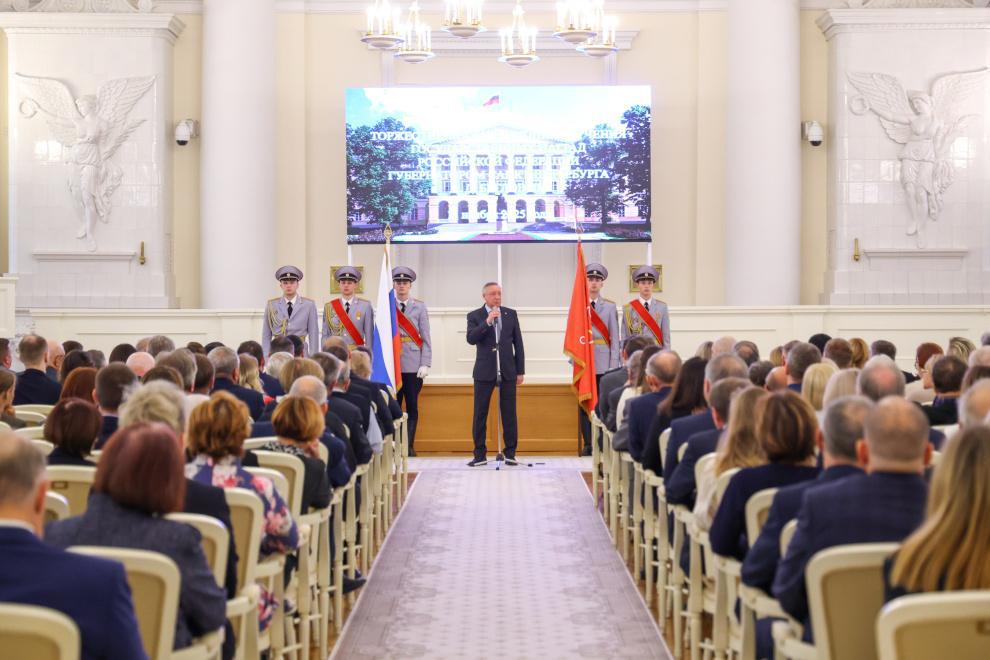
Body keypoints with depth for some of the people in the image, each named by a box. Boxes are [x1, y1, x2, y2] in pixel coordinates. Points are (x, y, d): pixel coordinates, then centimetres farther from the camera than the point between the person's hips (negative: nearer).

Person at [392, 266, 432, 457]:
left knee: (412, 406, 2)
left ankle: (409, 446, 7)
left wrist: (425, 364, -6)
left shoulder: (419, 307, 6)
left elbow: (425, 338, 3)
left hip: (413, 365, 0)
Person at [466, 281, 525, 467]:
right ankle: (479, 455, 7)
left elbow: (518, 343, 9)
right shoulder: (474, 316, 2)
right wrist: (487, 322, -22)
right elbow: (471, 339, -13)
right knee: (480, 414, 0)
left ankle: (510, 453, 8)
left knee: (509, 414, 2)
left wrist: (521, 371, 6)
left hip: (508, 371, 1)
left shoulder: (510, 314, 8)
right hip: (485, 371, -1)